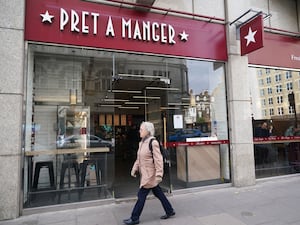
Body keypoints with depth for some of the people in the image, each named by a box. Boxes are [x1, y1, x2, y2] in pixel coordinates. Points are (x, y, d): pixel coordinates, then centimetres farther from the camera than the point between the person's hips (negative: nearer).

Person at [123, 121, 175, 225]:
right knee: (158, 193, 18)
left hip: (150, 175, -8)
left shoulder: (153, 143, -19)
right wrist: (134, 169, 9)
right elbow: (138, 158, 14)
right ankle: (170, 211, 33)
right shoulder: (141, 143, 7)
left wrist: (159, 175, -23)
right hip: (145, 174, 9)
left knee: (141, 195, 1)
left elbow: (158, 160, -21)